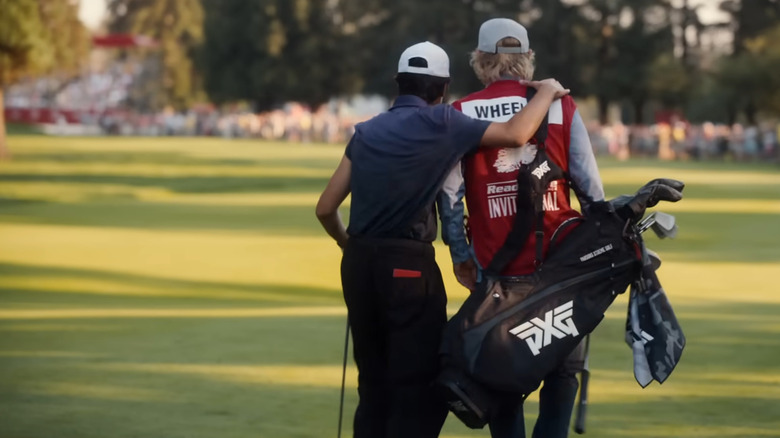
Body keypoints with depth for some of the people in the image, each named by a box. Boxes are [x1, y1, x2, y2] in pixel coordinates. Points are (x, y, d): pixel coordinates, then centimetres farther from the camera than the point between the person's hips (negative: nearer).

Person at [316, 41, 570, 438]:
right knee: (421, 388, -1)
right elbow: (515, 135, -11)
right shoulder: (439, 123, -5)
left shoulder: (367, 131, 12)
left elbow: (326, 208, 11)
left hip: (359, 263, 6)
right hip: (408, 266, -6)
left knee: (374, 385, 14)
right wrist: (547, 92, 6)